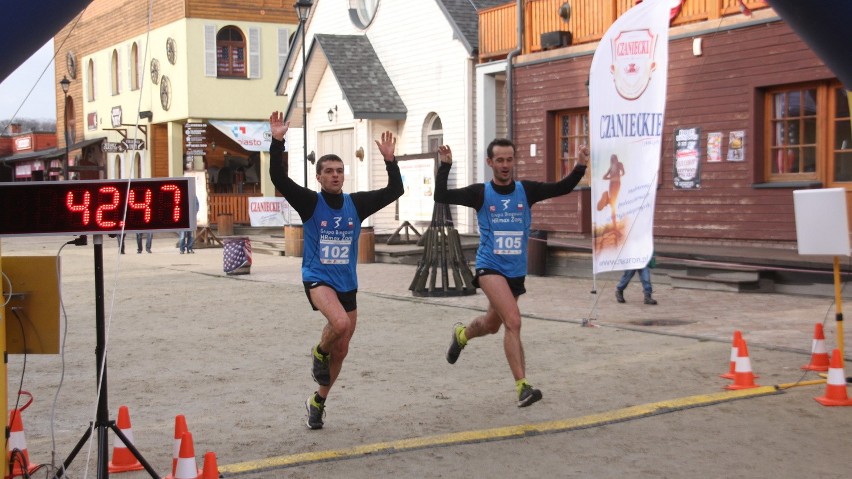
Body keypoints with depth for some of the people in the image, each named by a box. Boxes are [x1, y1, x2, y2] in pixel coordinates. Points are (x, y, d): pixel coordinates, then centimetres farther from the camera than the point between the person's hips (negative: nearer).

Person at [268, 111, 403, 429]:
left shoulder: (356, 203, 3)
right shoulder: (310, 202, -6)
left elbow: (394, 191, 2)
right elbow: (279, 178, -18)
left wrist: (390, 160, -9)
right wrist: (277, 142, -27)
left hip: (347, 284, 5)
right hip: (317, 279, -5)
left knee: (341, 349, 10)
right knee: (340, 322, -34)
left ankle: (318, 402, 31)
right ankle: (319, 353, 1)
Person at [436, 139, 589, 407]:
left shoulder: (526, 190, -1)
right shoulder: (481, 193, -7)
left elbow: (562, 188, -5)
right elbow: (441, 196, -12)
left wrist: (580, 167, -19)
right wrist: (445, 166, -22)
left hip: (516, 271, 4)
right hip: (490, 267, -4)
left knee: (492, 325, 22)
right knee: (513, 321, -22)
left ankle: (461, 334, 55)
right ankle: (522, 386, -19)